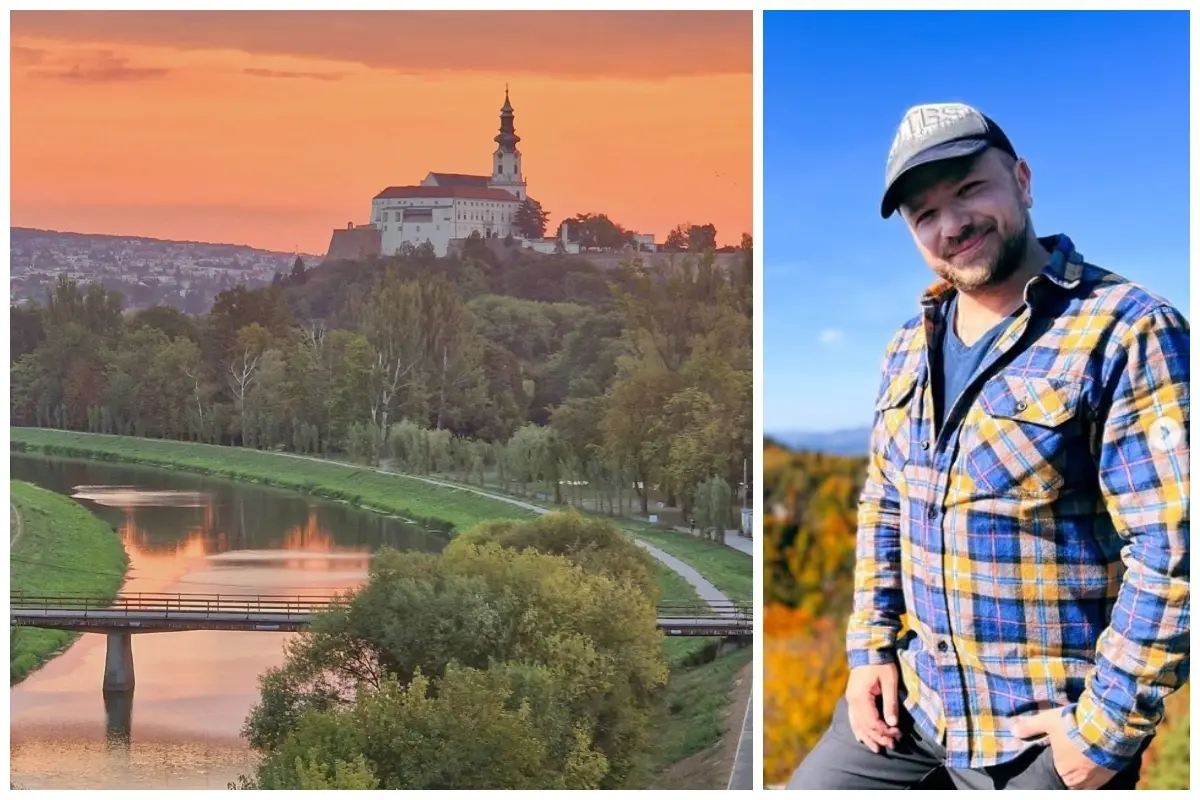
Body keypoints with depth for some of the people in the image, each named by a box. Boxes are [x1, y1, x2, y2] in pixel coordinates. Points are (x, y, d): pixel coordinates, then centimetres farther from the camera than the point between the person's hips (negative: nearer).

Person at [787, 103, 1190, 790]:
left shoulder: (1127, 335, -16)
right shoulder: (909, 349, 8)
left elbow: (1172, 548, -20)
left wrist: (1107, 728, -19)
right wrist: (872, 646, 6)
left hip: (1049, 732, -6)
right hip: (908, 694, 7)